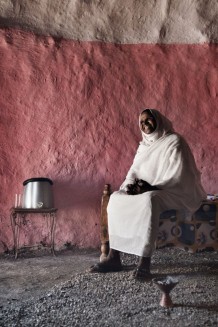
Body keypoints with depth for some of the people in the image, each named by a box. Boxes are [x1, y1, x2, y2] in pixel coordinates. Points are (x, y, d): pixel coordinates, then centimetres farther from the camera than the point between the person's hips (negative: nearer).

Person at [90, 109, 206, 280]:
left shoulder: (174, 141, -8)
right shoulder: (145, 145, 15)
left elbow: (177, 177, -16)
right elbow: (134, 170, 10)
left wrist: (150, 187, -21)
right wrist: (131, 184, -13)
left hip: (175, 192, -7)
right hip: (148, 191, 8)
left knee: (149, 200, -39)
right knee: (116, 197, -12)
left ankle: (145, 263, -38)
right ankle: (114, 257, -17)